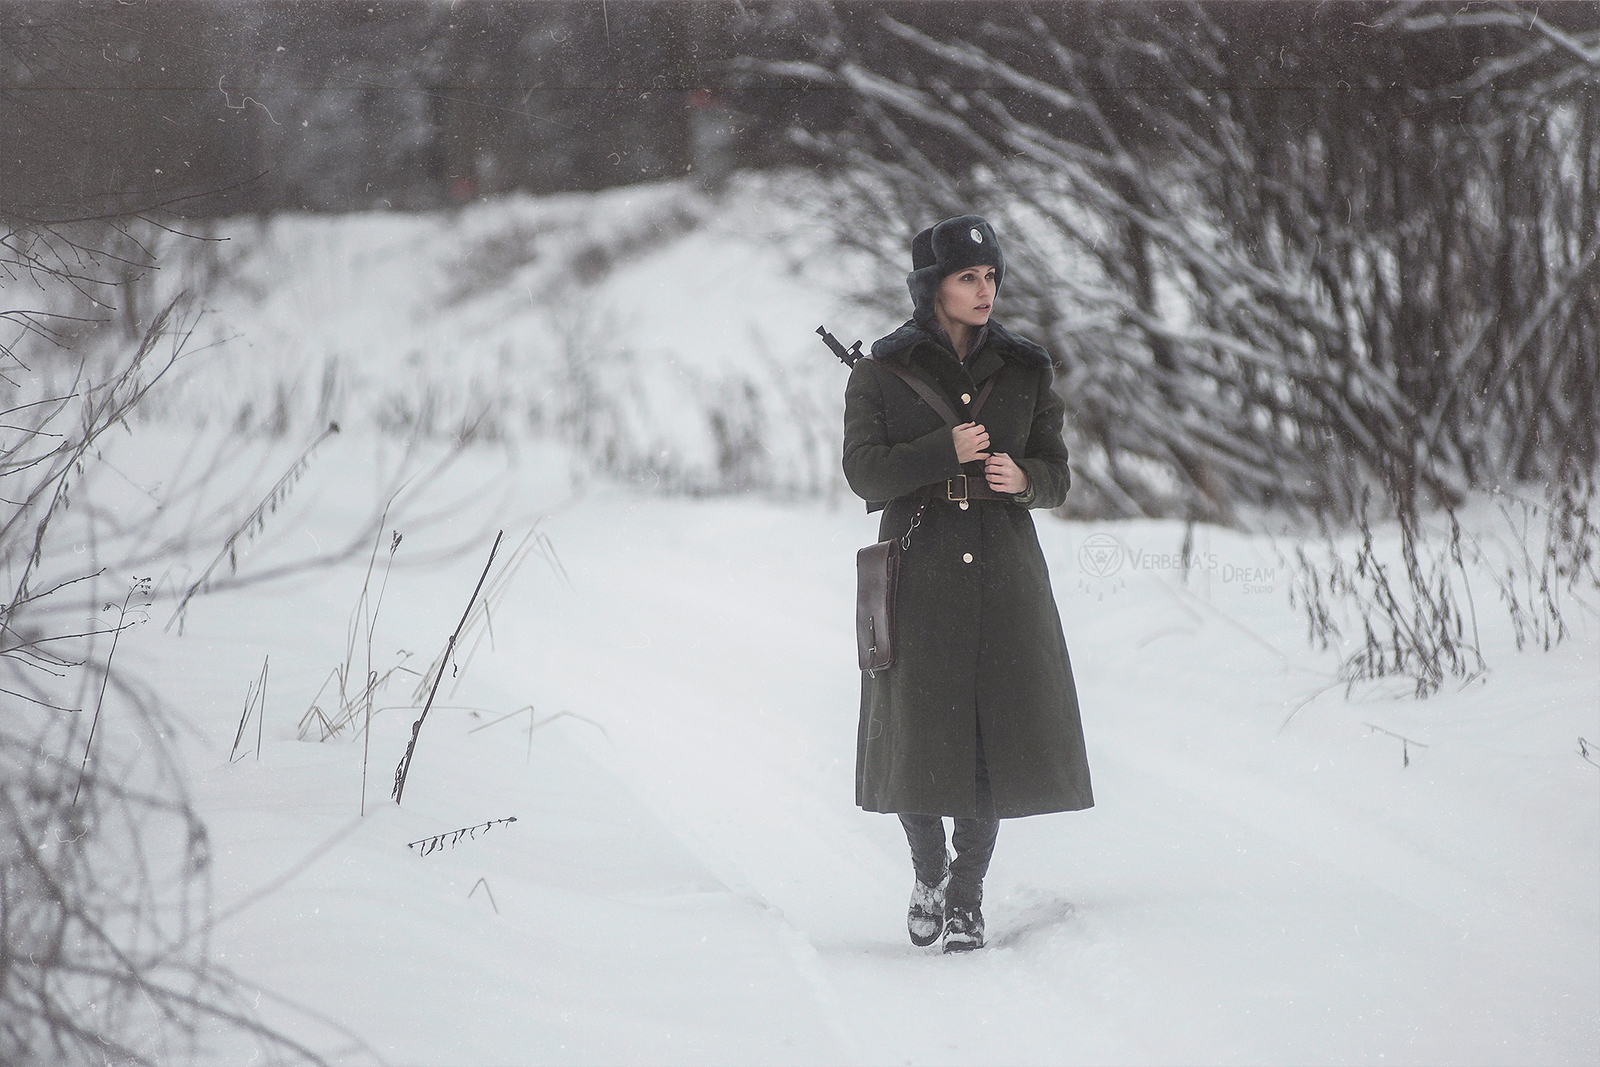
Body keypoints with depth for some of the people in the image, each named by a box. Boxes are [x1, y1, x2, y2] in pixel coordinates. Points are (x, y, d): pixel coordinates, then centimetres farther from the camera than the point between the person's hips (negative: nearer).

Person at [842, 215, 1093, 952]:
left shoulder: (1025, 371, 8)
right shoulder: (881, 372, 1)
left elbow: (1057, 473, 10)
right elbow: (865, 471, -7)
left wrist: (1024, 477, -13)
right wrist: (947, 453, -17)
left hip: (1003, 574, 2)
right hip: (918, 573, -1)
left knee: (992, 734, -3)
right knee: (918, 738, 0)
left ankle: (967, 895, 8)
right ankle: (929, 873, 25)